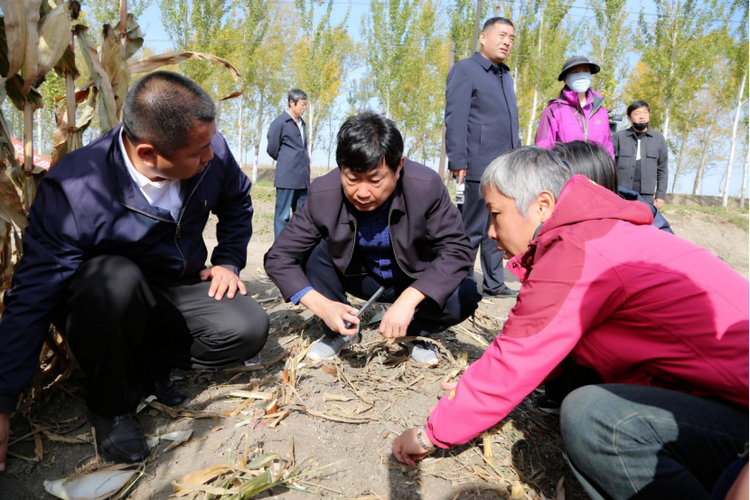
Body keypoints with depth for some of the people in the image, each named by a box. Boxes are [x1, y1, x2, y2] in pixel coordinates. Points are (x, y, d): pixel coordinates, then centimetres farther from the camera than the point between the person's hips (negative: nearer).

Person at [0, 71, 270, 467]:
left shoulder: (211, 152, -18)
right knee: (116, 278, -39)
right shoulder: (73, 191, -29)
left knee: (249, 329, -23)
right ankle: (111, 405, -11)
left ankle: (145, 365, 1)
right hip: (108, 299, -3)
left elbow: (237, 201, 6)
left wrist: (228, 261, -4)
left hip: (180, 290, 3)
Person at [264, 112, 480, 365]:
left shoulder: (426, 186, -29)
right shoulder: (323, 194, -25)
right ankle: (340, 332, -3)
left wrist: (409, 299, -40)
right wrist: (322, 305, -36)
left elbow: (457, 250, -26)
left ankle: (416, 332, 4)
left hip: (415, 283, -1)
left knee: (464, 296, -29)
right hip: (359, 277, 1)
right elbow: (278, 257, -19)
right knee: (312, 249, -24)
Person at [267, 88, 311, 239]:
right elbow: (272, 150, -5)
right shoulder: (279, 123, -7)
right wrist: (286, 163, 7)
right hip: (287, 178, -7)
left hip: (303, 178, 7)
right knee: (283, 215, -2)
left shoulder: (302, 123, 16)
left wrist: (303, 163, 8)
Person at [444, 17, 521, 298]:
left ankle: (494, 284, 21)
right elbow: (455, 120, -11)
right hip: (481, 167, -8)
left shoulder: (506, 76, 21)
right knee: (473, 230, -2)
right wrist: (458, 162, -18)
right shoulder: (465, 70, -2)